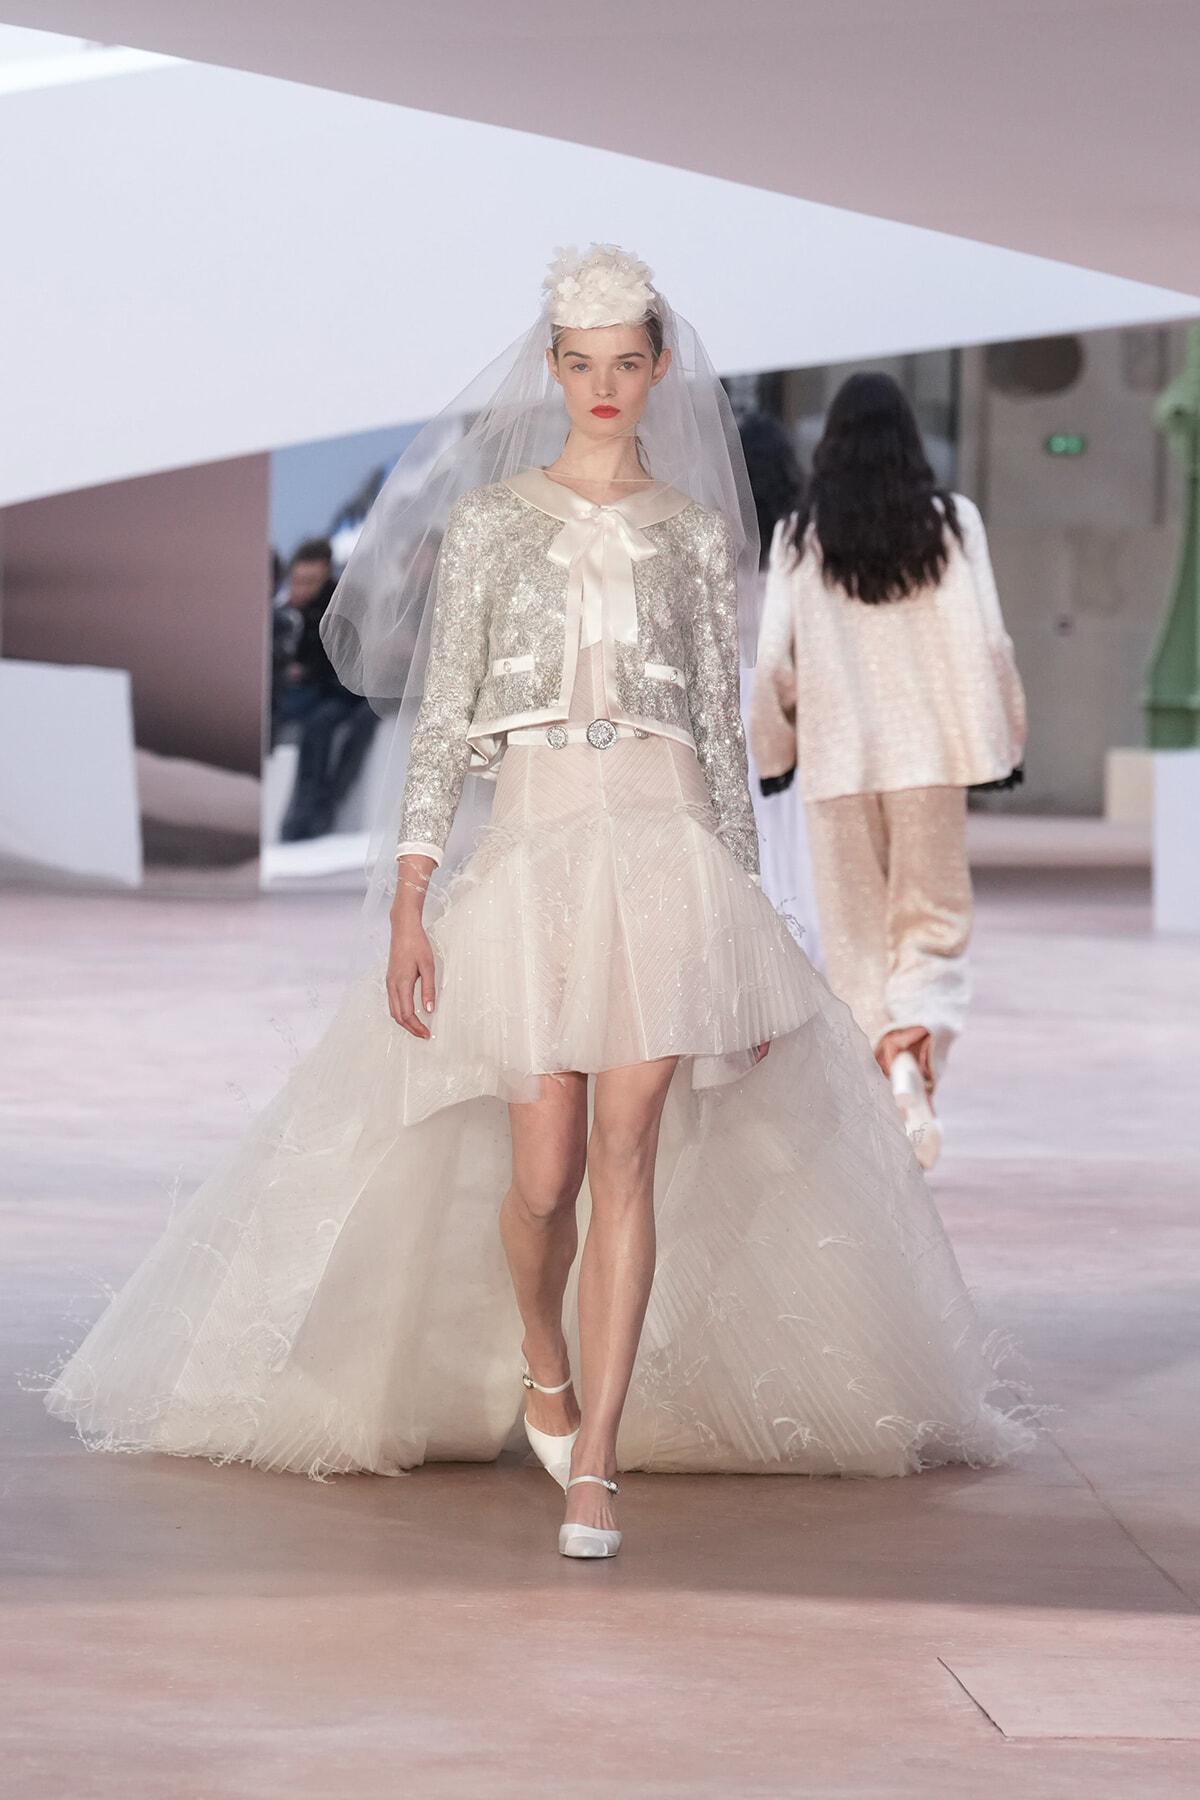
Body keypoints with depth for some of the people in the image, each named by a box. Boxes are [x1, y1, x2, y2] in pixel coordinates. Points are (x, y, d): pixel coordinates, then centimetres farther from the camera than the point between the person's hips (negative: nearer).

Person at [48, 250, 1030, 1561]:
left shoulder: (696, 533, 11)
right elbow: (441, 716, 3)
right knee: (542, 1172, -3)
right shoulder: (486, 519, 7)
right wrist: (409, 899, -4)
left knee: (628, 1156, -10)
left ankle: (593, 1466, -10)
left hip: (665, 843, 1)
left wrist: (740, 913, 9)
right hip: (531, 846, -1)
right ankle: (542, 1367, 29)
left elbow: (724, 728, 12)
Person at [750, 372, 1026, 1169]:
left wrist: (773, 745, 15)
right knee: (934, 921, 6)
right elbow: (986, 641, -5)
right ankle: (916, 1042, -21)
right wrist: (1006, 736, 8)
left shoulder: (800, 536, 1)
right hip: (930, 750, 0)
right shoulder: (951, 521, -2)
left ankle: (880, 1062, 6)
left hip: (836, 758, 1)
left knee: (857, 934, 9)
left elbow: (775, 659, -1)